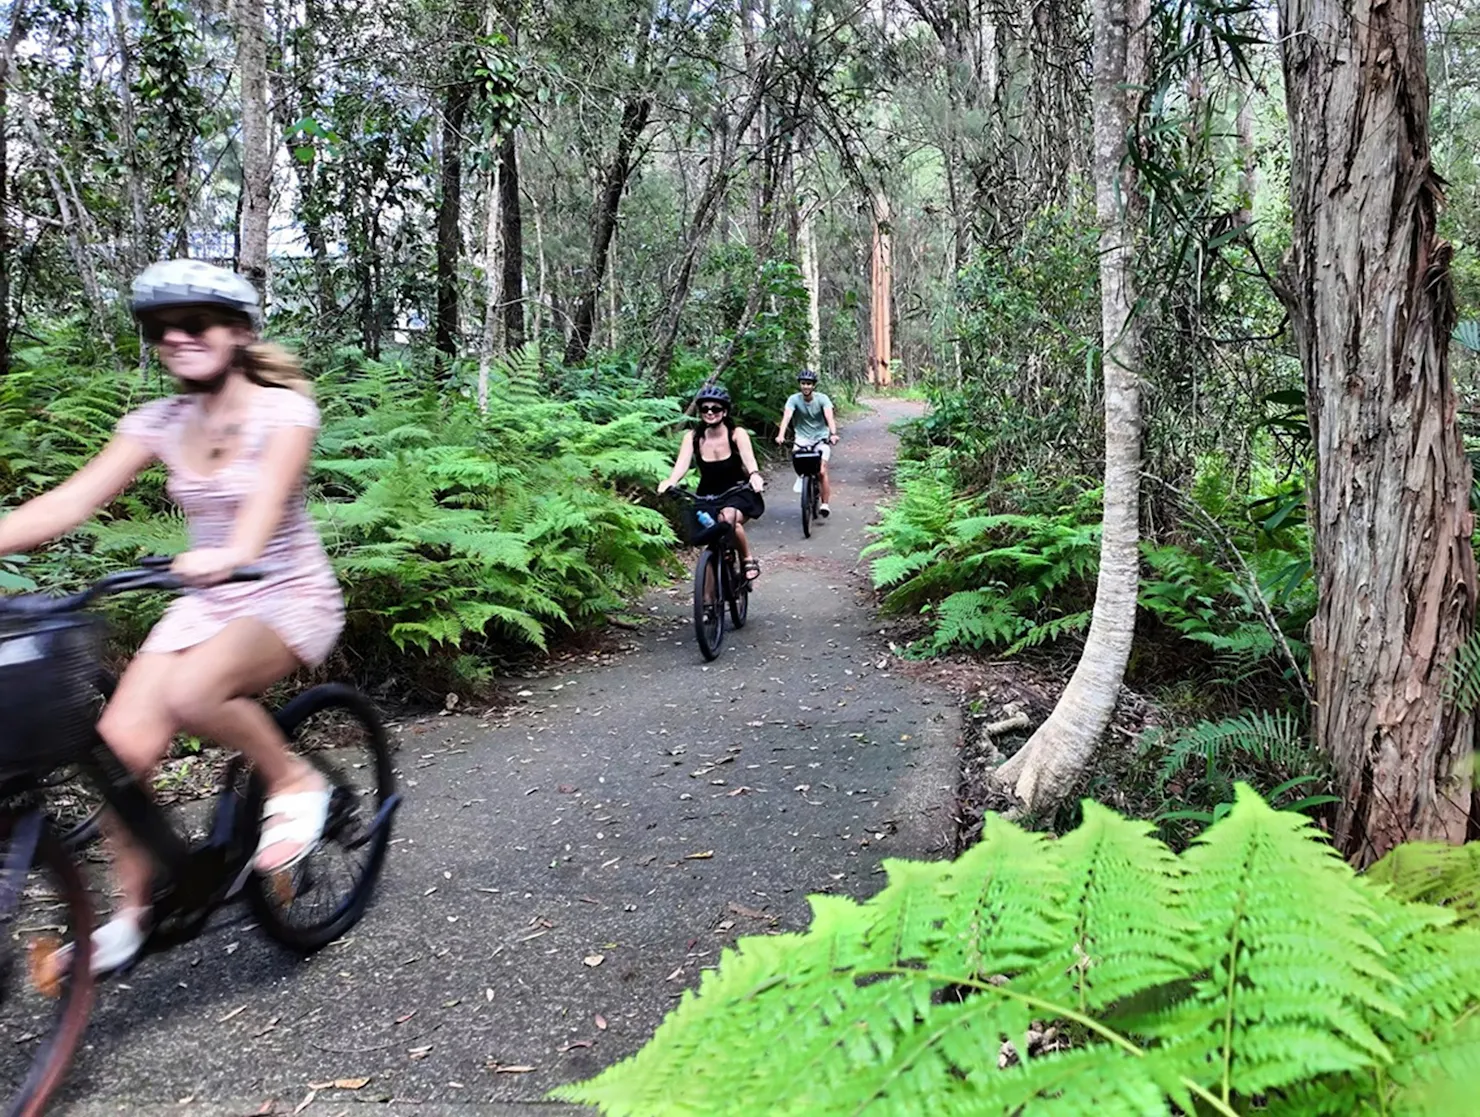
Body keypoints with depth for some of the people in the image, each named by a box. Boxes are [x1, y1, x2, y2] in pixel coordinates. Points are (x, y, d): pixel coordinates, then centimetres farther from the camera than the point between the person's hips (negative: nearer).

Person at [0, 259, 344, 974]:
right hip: (205, 603, 5)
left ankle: (295, 782, -7)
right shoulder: (159, 423, 3)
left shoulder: (283, 409, -12)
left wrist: (232, 554, -53)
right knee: (119, 747, -11)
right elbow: (69, 502, -6)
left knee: (190, 693, -34)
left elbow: (268, 495, -32)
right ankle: (132, 910, 11)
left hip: (289, 599, -5)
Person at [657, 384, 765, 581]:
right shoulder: (692, 437, -6)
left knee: (728, 518, -32)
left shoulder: (737, 434, -12)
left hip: (738, 495, -3)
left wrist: (754, 475, -52)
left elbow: (748, 458, -29)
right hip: (708, 497, 3)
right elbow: (682, 463, -21)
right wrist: (670, 481, -43)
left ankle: (749, 559, -9)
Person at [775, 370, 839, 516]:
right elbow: (786, 416, -24)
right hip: (802, 439, 1)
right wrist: (781, 435, -41)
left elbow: (829, 417, -25)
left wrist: (833, 434, -44)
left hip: (821, 438, -1)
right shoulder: (794, 399, -10)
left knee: (822, 471, -16)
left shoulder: (822, 398, -12)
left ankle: (825, 504, -5)